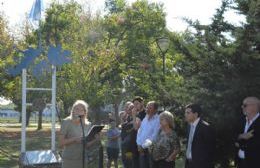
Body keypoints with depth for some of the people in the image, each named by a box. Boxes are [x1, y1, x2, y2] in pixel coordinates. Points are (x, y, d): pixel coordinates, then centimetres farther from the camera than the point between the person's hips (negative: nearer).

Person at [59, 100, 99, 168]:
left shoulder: (88, 125, 7)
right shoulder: (66, 122, -5)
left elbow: (87, 145, 10)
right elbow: (61, 142, -8)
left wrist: (95, 140, -9)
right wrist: (74, 139, -21)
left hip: (82, 159, 4)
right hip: (69, 159, -4)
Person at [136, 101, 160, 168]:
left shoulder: (158, 120, -12)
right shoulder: (145, 119, 13)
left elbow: (154, 136, -16)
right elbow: (139, 132, 15)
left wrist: (144, 146, -11)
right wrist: (139, 144, 1)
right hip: (141, 149, 7)